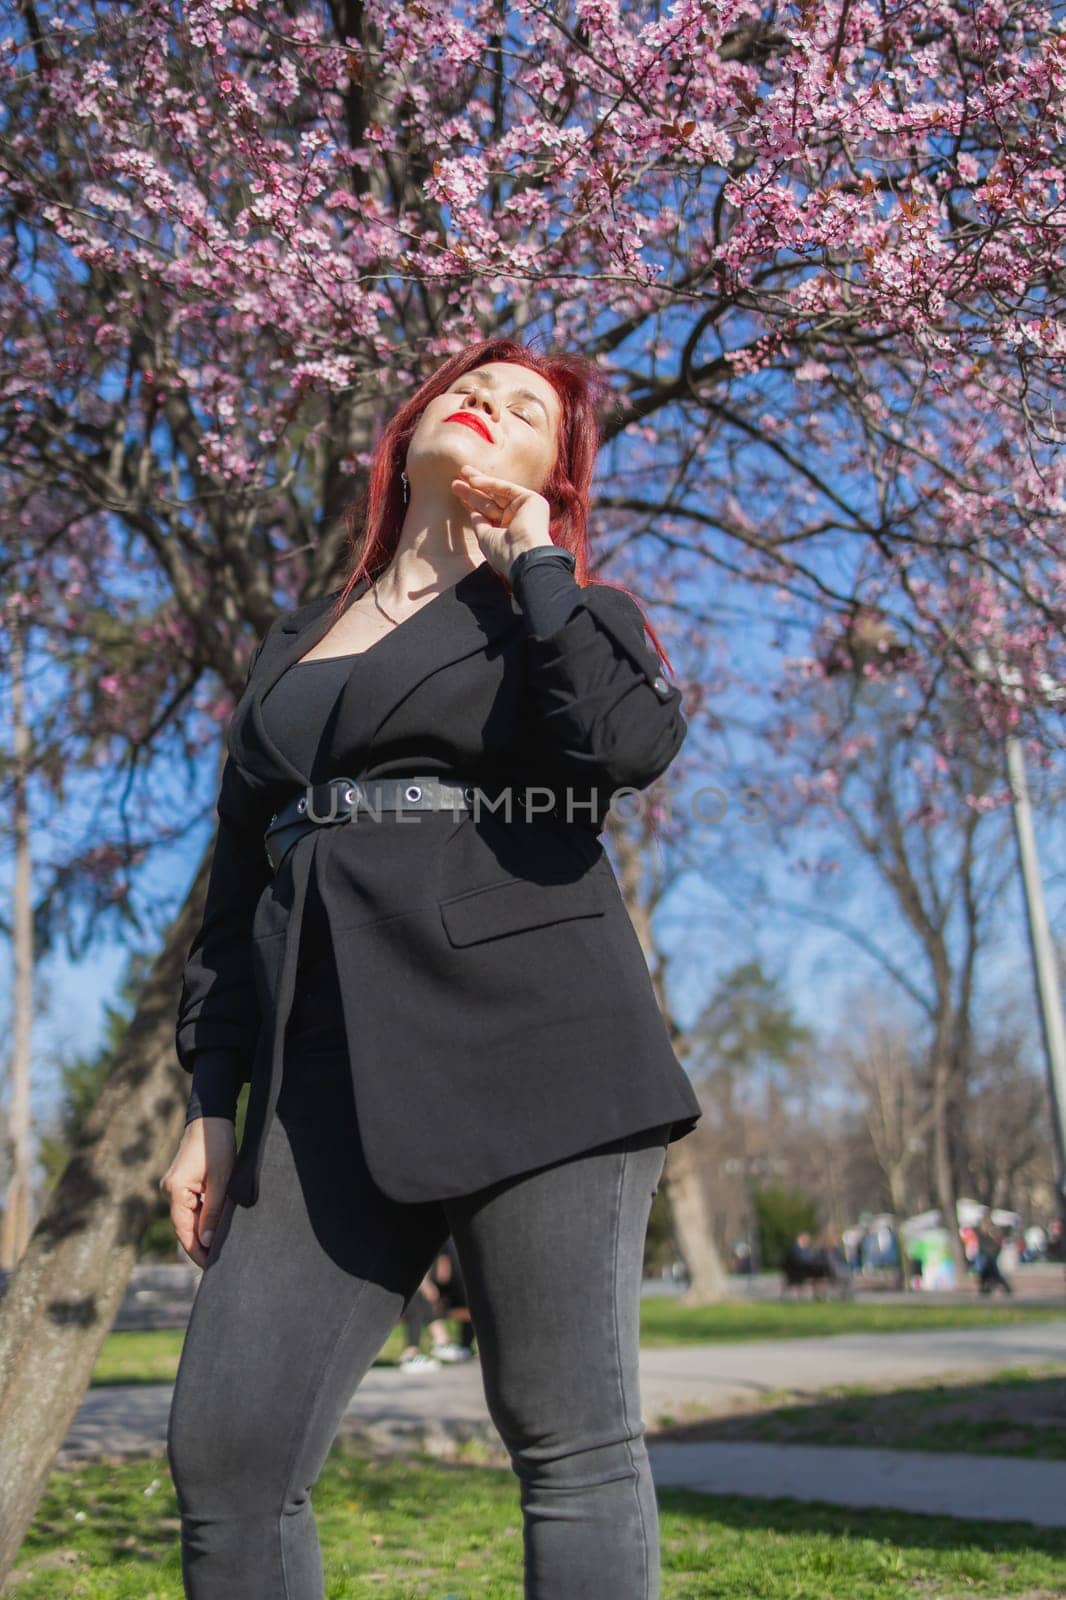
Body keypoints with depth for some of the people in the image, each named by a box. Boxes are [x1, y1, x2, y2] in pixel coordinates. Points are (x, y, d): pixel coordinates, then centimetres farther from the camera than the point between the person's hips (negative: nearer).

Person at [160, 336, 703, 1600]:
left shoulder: (569, 617, 12)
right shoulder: (292, 648, 23)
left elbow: (634, 741, -13)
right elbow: (236, 890, 21)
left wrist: (534, 560, 0)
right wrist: (209, 1107, 14)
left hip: (537, 1056, -3)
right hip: (333, 1083, 4)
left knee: (573, 1446, -1)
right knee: (223, 1454, -3)